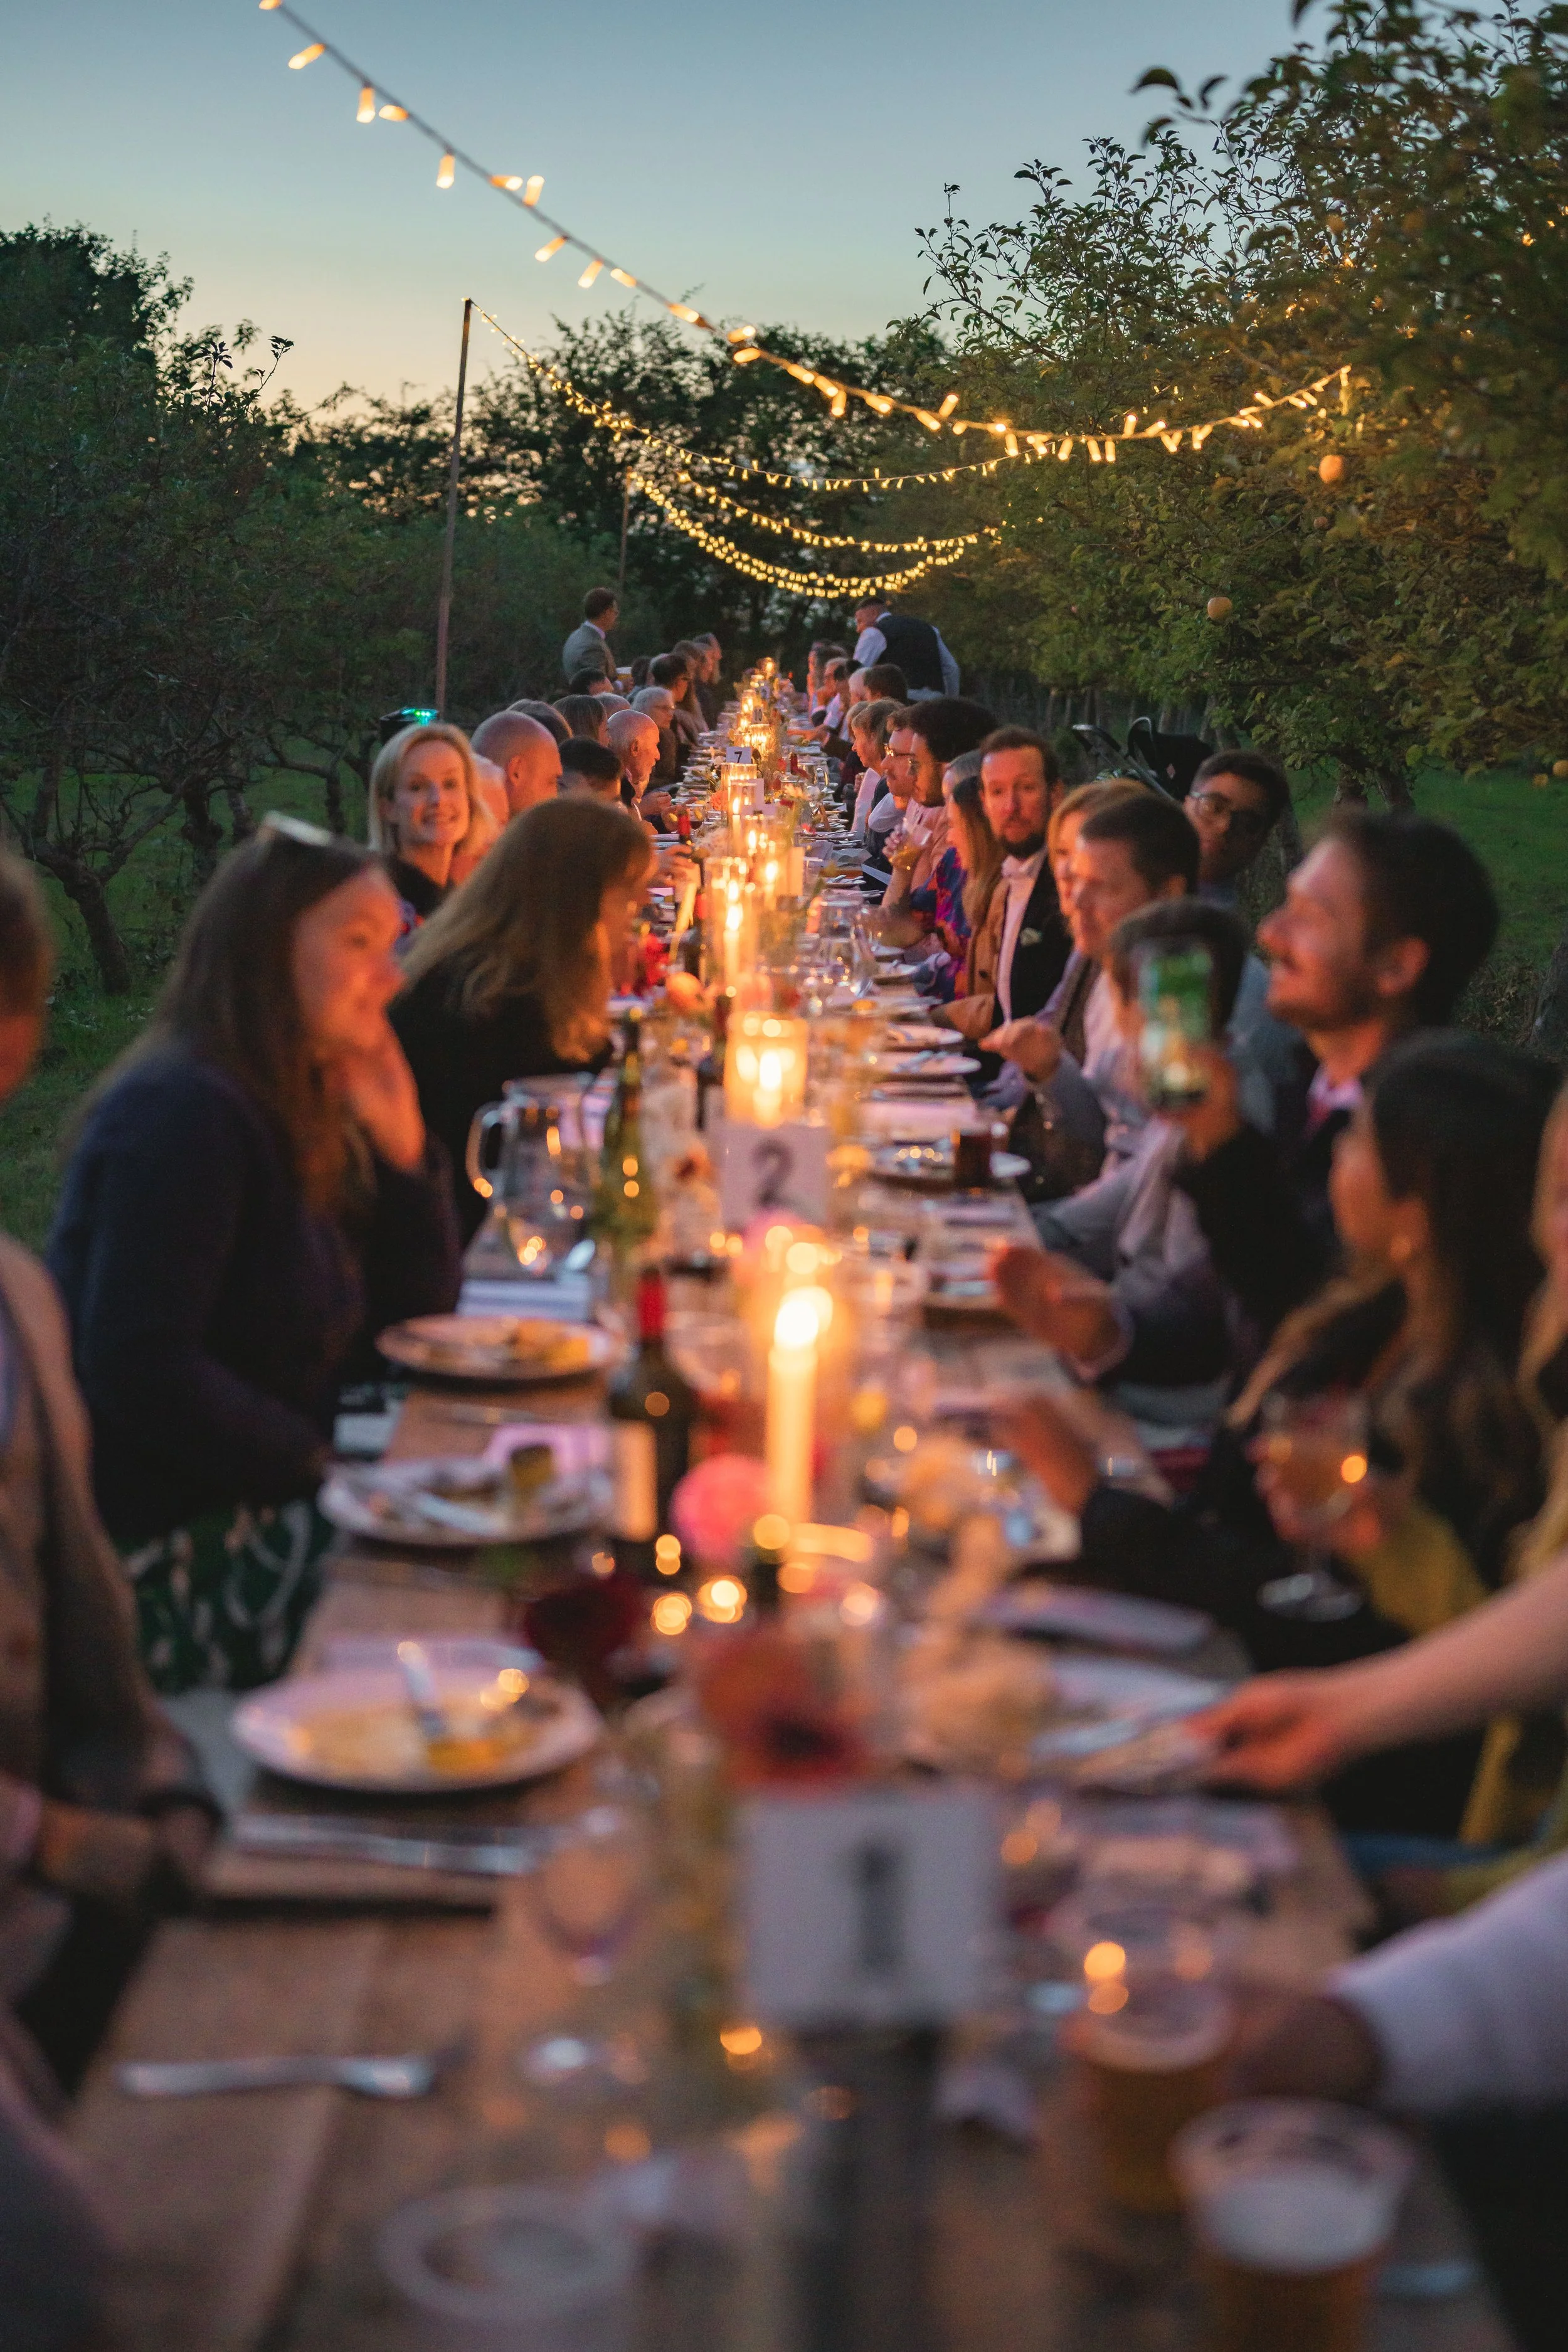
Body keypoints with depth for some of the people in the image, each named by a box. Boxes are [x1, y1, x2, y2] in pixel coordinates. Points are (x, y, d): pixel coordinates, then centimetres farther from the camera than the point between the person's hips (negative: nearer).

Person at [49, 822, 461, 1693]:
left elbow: (414, 1323, 12)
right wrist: (321, 1464, -17)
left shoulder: (295, 1109, 10)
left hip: (247, 1513, 9)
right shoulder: (182, 1113, -18)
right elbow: (138, 1374, -26)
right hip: (159, 1562, -9)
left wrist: (401, 1140, 0)